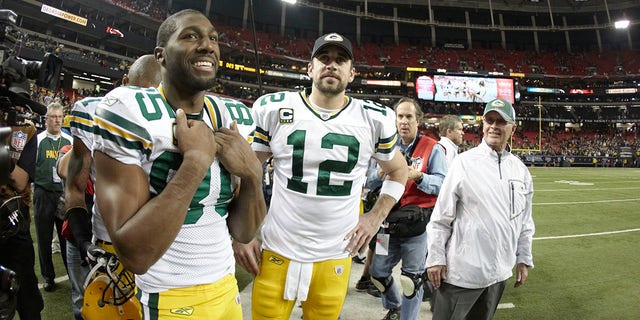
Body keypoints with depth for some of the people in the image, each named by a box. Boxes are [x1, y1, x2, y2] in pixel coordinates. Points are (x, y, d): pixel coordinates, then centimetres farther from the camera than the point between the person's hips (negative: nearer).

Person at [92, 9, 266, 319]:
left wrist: (252, 173, -17)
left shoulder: (234, 117, -1)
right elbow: (134, 254, -24)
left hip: (227, 290, 6)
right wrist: (195, 161, -27)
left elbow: (243, 232, 0)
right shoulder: (129, 112, -17)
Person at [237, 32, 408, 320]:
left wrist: (376, 216, 4)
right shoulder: (274, 109, -3)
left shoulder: (375, 119, -2)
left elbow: (398, 171, 15)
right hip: (277, 253, 0)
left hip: (335, 258, 1)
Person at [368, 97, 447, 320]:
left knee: (412, 278, 5)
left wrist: (418, 176, -26)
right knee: (378, 272, 15)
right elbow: (370, 180, 9)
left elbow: (443, 183, -12)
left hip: (417, 223, -5)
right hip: (391, 221, 5)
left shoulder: (432, 148, -5)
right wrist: (381, 173, -11)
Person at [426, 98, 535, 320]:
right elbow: (441, 217, -8)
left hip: (500, 273, 5)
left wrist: (524, 259, 13)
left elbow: (525, 221, 14)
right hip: (461, 271, -5)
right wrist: (436, 259, -10)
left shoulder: (520, 170, 7)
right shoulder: (464, 162, -8)